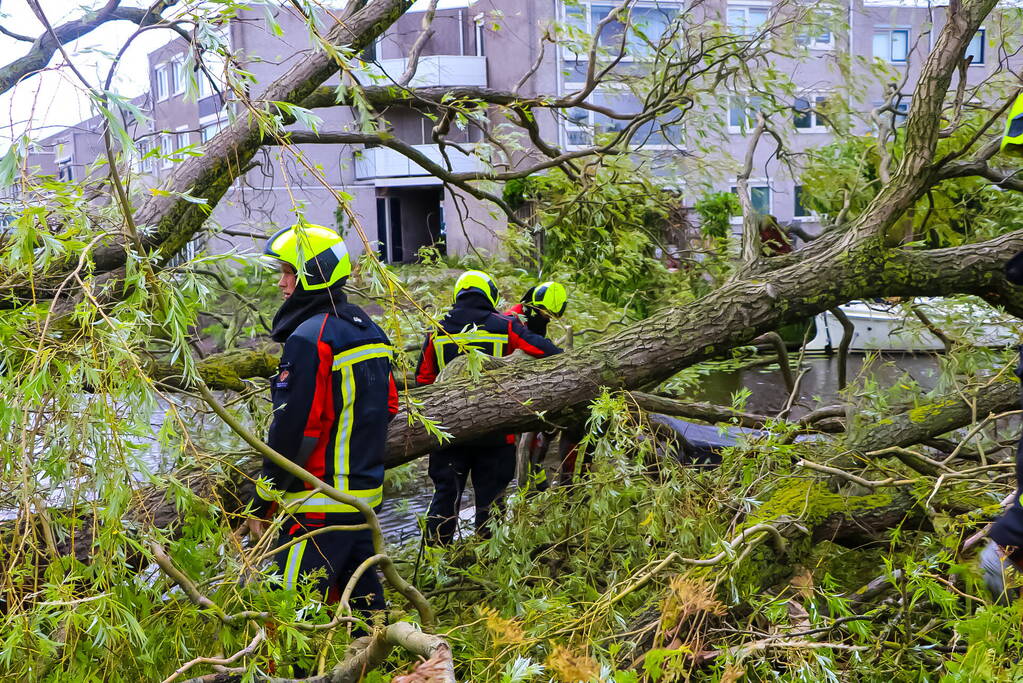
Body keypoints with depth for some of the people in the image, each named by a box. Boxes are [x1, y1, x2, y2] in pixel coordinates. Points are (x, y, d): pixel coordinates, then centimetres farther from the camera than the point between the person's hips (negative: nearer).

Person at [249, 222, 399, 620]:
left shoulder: (310, 338, -17)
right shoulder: (368, 331, 12)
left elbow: (291, 429, -18)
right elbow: (387, 407, 19)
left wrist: (262, 502, -9)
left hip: (319, 505, -9)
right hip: (365, 494, 9)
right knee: (362, 598, 17)